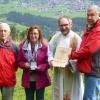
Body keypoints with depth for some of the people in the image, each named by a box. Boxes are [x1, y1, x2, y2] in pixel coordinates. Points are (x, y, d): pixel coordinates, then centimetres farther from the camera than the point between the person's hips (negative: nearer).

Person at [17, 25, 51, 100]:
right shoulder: (23, 46, 0)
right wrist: (24, 64, -14)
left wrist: (39, 67, -21)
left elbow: (48, 62, -5)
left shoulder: (44, 47, -8)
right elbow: (19, 61, 7)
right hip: (28, 79, 2)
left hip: (40, 79, -2)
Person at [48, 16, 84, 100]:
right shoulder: (56, 37, 2)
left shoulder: (76, 38, -8)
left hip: (72, 71, -3)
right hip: (58, 71, 3)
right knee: (58, 93, 14)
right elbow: (50, 51, 8)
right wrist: (51, 60, -10)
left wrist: (71, 62, -23)